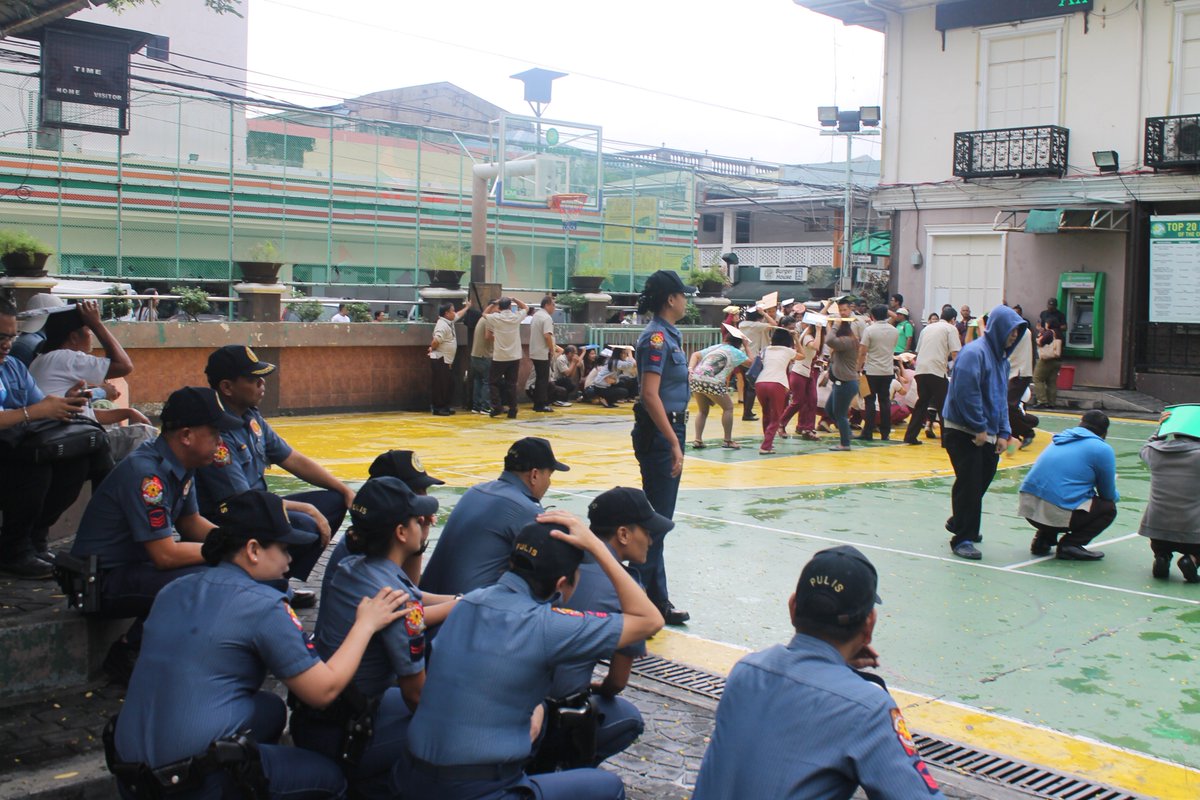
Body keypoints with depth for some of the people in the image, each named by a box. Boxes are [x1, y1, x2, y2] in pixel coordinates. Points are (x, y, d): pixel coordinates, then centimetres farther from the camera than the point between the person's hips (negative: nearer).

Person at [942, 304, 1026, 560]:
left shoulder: (1001, 358, 14)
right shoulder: (975, 352, -15)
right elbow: (966, 393, -22)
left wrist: (1003, 433, 9)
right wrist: (979, 428, -17)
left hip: (986, 434, 9)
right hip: (964, 432, -9)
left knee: (982, 480, 15)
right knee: (969, 483, -6)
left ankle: (959, 522, 36)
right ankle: (962, 538, 3)